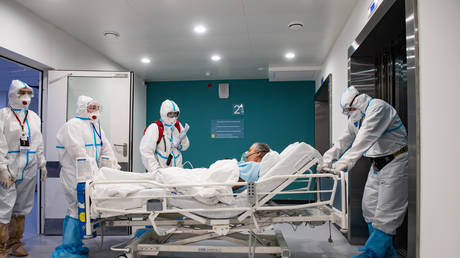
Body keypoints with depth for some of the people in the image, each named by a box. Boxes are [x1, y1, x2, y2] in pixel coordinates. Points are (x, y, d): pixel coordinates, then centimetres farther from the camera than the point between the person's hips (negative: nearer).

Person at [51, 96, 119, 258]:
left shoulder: (96, 126, 18)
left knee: (77, 208, 15)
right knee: (78, 208, -9)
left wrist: (113, 169, 4)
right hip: (75, 175, -8)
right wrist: (92, 172, -24)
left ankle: (74, 244, 25)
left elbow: (105, 148, 14)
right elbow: (78, 153, -20)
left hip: (88, 174, 9)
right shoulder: (73, 126, -10)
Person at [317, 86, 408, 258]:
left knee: (386, 211, -8)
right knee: (370, 207, 9)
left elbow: (367, 137, -29)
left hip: (395, 162, -9)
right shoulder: (355, 118, 11)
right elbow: (344, 141, 14)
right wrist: (327, 160, 6)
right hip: (377, 165, 9)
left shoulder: (379, 107, -18)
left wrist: (347, 160, -35)